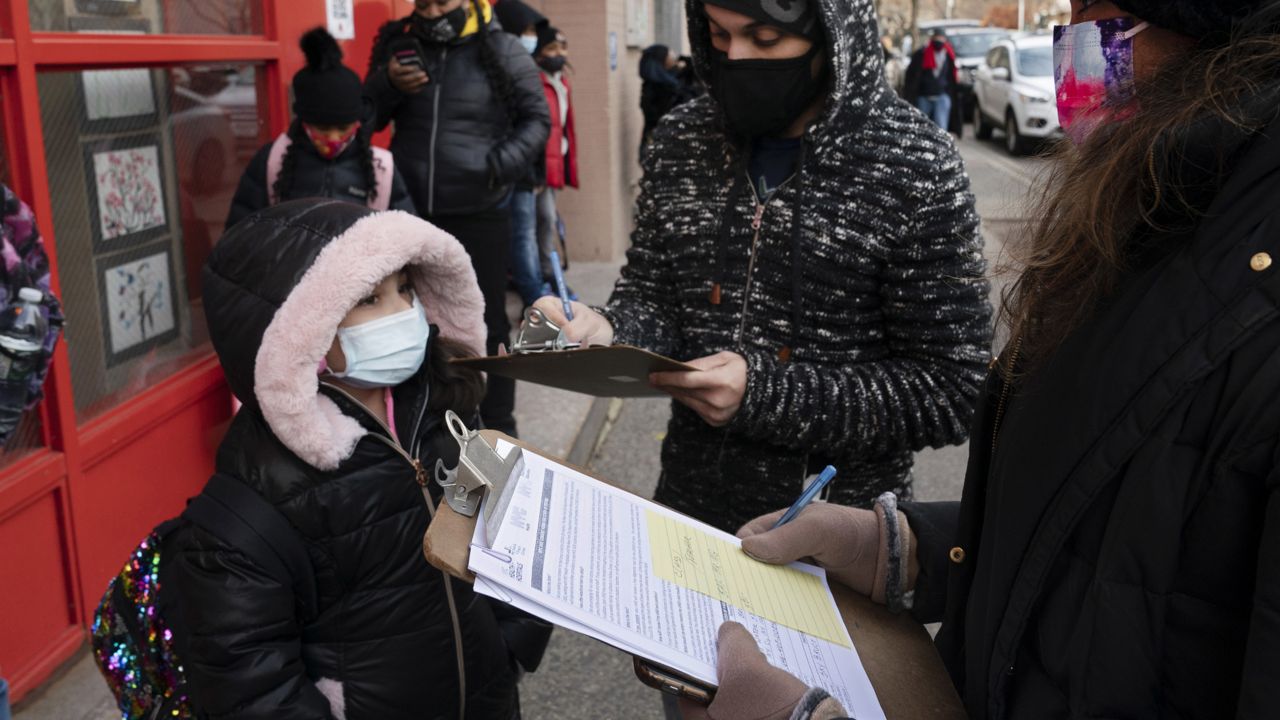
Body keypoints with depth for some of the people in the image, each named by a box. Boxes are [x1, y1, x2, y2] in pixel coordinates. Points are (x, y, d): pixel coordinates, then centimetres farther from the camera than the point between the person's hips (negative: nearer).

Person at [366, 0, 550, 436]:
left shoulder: (502, 51, -3)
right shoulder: (397, 45, 7)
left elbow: (536, 119, 1)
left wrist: (503, 163, -16)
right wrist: (386, 84, -8)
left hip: (480, 217, -3)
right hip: (410, 216, 4)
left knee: (488, 324, 6)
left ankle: (498, 427, 19)